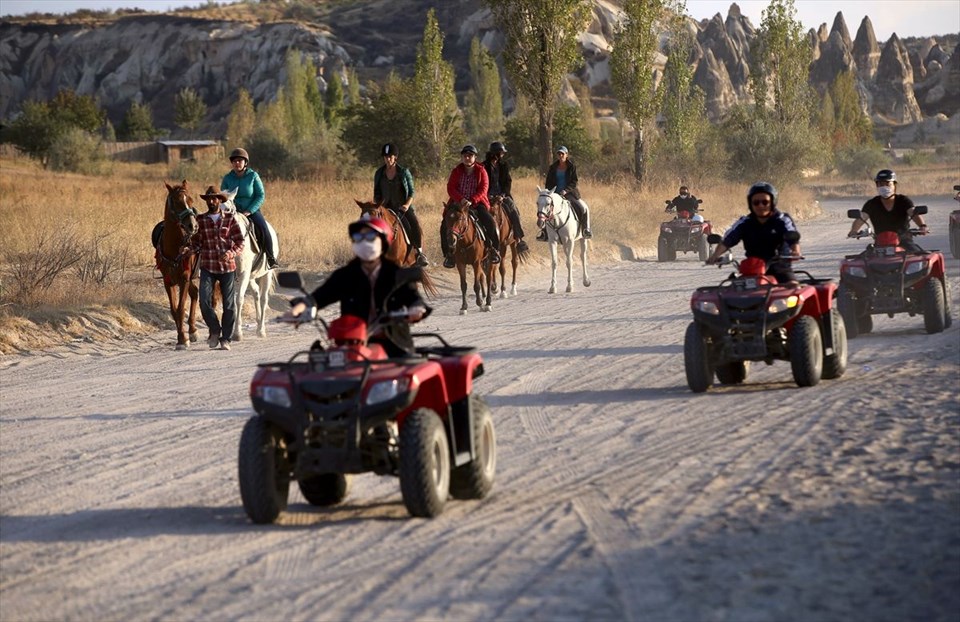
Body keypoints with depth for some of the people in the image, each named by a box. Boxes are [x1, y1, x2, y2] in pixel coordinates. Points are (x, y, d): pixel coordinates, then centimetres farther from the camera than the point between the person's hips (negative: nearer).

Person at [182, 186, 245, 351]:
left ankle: (225, 338, 13)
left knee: (229, 303, 2)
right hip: (207, 267, 1)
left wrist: (231, 253, -20)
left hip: (227, 266, -1)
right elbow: (196, 242, 9)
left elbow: (240, 243, -1)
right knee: (204, 301, -13)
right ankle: (214, 330, 10)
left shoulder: (230, 219, 1)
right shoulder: (200, 220, 6)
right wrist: (188, 249, -13)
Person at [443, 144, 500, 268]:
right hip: (459, 202, 1)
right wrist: (461, 199, -21)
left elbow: (483, 189, -8)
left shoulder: (481, 171, 2)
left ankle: (494, 249, -2)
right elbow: (450, 188, -3)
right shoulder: (456, 171, 6)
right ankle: (448, 253, -4)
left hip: (477, 203, -1)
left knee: (491, 224, -23)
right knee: (445, 224, -18)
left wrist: (472, 201, -24)